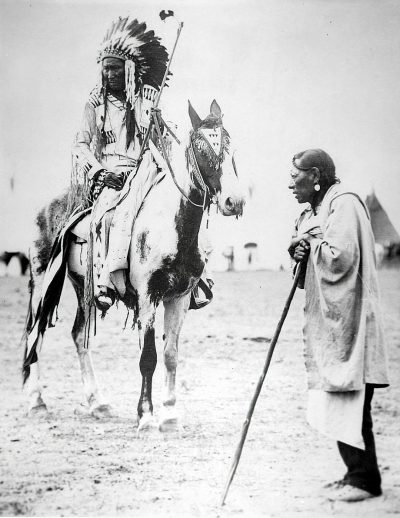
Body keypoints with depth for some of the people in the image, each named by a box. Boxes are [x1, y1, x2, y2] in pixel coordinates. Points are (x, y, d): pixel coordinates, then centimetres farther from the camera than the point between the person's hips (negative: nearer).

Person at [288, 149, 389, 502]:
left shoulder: (344, 205, -11)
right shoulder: (314, 212, 18)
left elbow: (340, 258, -22)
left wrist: (310, 241, -7)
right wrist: (300, 252, 2)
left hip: (347, 323, -10)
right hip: (328, 326, 10)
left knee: (351, 404, -7)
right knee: (339, 404, 11)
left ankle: (365, 479, 0)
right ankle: (357, 473, 18)